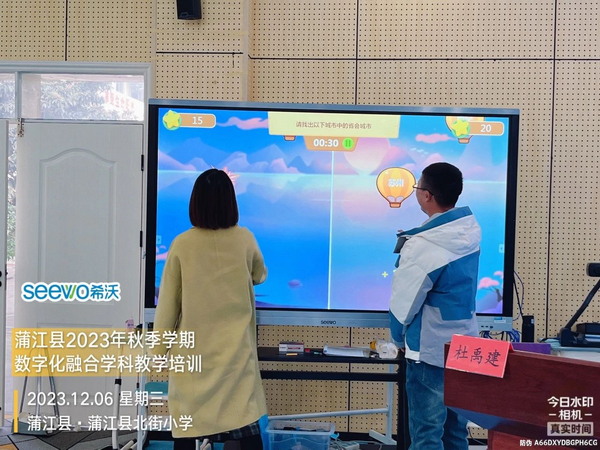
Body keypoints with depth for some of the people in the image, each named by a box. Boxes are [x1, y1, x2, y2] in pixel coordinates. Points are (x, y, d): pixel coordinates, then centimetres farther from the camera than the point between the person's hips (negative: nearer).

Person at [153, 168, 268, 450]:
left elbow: (168, 301, -2)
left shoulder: (182, 244, -7)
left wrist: (160, 347, 8)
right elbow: (260, 276, 16)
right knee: (246, 420, 5)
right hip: (235, 347, 1)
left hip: (192, 347, 0)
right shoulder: (245, 240, -4)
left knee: (187, 423, 9)